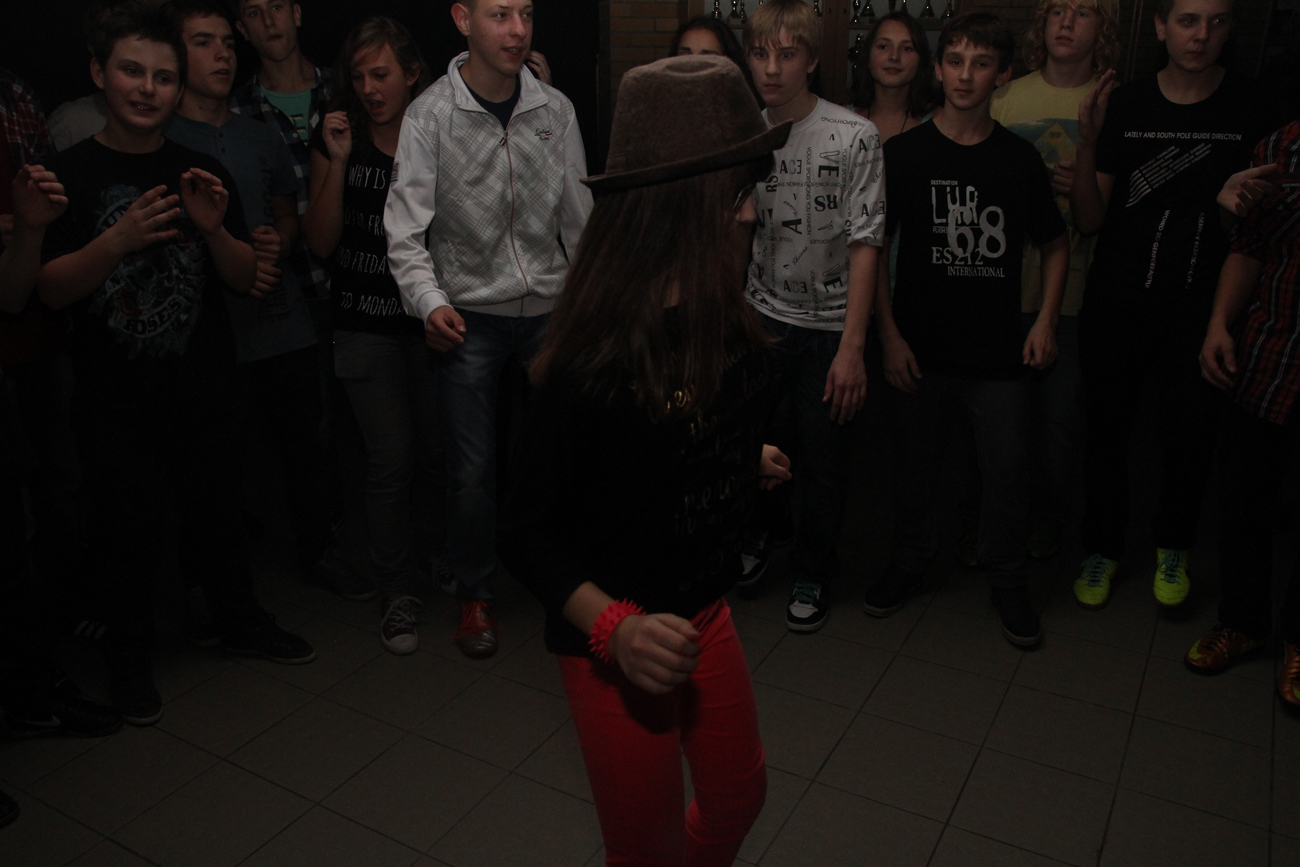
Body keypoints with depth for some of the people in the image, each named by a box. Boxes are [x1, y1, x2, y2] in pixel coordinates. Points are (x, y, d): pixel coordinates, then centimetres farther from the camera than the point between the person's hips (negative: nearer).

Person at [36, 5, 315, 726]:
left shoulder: (202, 175, 6)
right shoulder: (70, 172, -3)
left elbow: (246, 279, 4)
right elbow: (52, 289, -8)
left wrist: (214, 229, -16)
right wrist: (119, 239, -24)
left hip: (204, 390, 3)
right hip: (116, 400, -2)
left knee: (217, 516, 14)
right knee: (128, 530, 8)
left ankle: (240, 621, 36)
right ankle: (130, 657, 29)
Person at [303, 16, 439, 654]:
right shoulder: (336, 138, 2)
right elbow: (320, 242, -3)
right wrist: (338, 161, -12)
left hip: (430, 314, 1)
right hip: (365, 323, 0)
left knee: (439, 449, 5)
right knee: (389, 459, -2)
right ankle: (396, 594, 13)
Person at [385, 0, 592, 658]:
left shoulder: (555, 109, 3)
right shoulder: (430, 115, -6)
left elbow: (578, 217, 9)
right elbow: (406, 227, -9)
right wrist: (429, 301, -24)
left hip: (550, 308, 3)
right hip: (471, 314, -2)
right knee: (473, 470, 0)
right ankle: (474, 593, 22)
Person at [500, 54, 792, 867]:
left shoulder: (722, 322, -8)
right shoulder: (595, 359, -28)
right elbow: (528, 530, -21)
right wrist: (614, 626, -33)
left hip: (705, 614, 7)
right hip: (617, 643, -6)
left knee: (738, 796, 27)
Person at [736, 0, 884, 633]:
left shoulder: (854, 136, -11)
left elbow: (865, 246, -13)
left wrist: (852, 348, -16)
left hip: (829, 326, -3)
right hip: (762, 319, 3)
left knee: (823, 460, 7)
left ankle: (814, 574, 29)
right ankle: (758, 538, 40)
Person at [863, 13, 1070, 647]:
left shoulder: (1020, 159, 2)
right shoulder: (904, 154, -2)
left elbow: (1055, 245, 13)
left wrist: (1046, 320, 1)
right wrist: (889, 336, -5)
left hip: (999, 355, 1)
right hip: (921, 351, 0)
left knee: (1005, 475, 7)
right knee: (913, 468, 11)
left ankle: (1008, 581, 28)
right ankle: (909, 561, 34)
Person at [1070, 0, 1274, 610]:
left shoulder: (1249, 111, -1)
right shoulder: (1124, 106, 1)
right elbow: (1089, 221, -3)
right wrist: (1086, 144, -17)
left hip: (1197, 308, 0)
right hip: (1114, 306, 1)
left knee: (1190, 433, 5)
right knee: (1107, 430, 8)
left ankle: (1173, 548, 32)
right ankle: (1102, 549, 28)